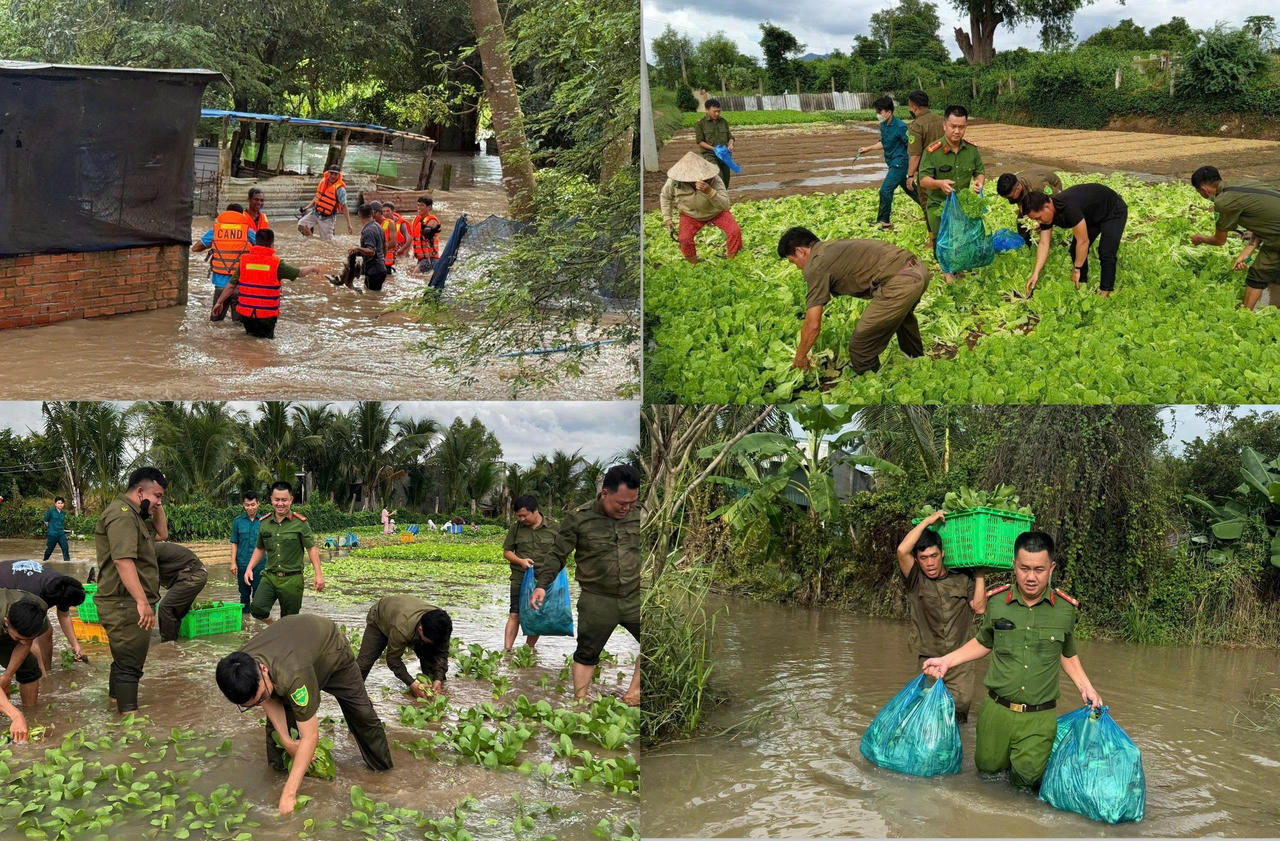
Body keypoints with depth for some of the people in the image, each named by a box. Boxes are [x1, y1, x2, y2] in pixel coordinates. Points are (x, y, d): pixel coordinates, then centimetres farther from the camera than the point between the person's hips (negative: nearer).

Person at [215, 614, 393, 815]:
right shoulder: (240, 670, -33)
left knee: (360, 714, 8)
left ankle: (381, 763, 30)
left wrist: (289, 793, -48)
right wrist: (286, 741, -20)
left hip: (331, 648, -4)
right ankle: (278, 768, 13)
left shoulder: (293, 675, -52)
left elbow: (310, 737, -47)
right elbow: (271, 702, -12)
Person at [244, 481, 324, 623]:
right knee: (257, 608, -19)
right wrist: (249, 568, 8)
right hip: (269, 576, 3)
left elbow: (311, 548, -2)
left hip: (292, 579, -3)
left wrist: (319, 574, -9)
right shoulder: (264, 523, 7)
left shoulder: (300, 523, -4)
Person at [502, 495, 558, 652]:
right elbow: (506, 551, 8)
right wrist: (520, 561, -10)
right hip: (520, 579, 0)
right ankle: (507, 650, -8)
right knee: (515, 615, -8)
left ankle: (529, 649, 23)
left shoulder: (553, 527, 0)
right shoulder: (516, 528, 3)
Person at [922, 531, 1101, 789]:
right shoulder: (996, 602, -4)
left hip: (1039, 718, -1)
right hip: (997, 710, 1)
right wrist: (946, 660, 7)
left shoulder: (1066, 609, -5)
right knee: (987, 768, 9)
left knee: (1028, 776, -3)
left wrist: (1087, 688, 3)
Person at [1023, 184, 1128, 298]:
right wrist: (1035, 274, -17)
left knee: (1106, 253, -17)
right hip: (1093, 215, 8)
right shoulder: (1046, 213, -16)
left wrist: (1076, 269, -24)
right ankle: (1081, 286, 14)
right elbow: (1044, 244, -11)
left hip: (1114, 212, -8)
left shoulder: (1068, 207, -42)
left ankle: (1105, 293, -9)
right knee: (1075, 250, 1)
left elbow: (1083, 242, -34)